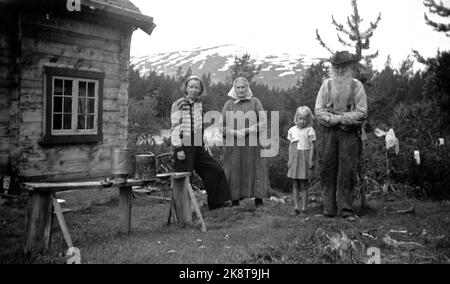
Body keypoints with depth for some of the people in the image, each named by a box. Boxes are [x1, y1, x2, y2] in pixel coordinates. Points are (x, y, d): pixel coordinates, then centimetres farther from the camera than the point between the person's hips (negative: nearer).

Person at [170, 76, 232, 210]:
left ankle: (218, 201, 19)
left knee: (216, 170, 7)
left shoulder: (199, 105, 16)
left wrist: (205, 146, 21)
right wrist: (178, 148, -16)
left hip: (199, 147, 7)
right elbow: (175, 128, -11)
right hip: (185, 147, -7)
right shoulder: (178, 104, -6)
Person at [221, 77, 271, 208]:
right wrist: (234, 132, -10)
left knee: (255, 171, -3)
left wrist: (247, 130, -10)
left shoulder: (255, 102, 7)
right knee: (234, 172, 0)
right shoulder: (228, 104, 10)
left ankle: (259, 201, 4)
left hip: (252, 144, -1)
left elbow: (263, 123, 1)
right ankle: (235, 201, 9)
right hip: (234, 145, 1)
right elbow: (222, 126, 8)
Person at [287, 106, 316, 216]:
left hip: (304, 158, -4)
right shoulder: (292, 130, 8)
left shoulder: (310, 130, -4)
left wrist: (311, 160, -9)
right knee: (295, 185, 7)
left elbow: (312, 146, -4)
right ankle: (296, 207, 14)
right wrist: (290, 159, 8)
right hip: (294, 159, 4)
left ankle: (303, 208, 8)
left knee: (304, 185, 1)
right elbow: (291, 145, 12)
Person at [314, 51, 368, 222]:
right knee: (328, 170, 1)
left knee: (347, 171, -3)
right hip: (329, 132, 1)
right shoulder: (327, 84, 10)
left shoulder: (357, 86, 6)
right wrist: (334, 119, -12)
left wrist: (340, 118, -10)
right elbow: (319, 111, 4)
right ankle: (329, 208, 9)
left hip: (350, 133, -1)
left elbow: (361, 113, -2)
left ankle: (345, 209, 4)